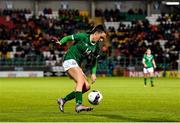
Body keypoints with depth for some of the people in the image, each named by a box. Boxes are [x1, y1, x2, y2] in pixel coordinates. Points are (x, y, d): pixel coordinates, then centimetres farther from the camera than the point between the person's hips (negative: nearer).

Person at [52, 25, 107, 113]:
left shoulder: (96, 47, 8)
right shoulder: (83, 36, -10)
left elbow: (94, 61, 17)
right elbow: (68, 37, -4)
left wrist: (93, 73, 4)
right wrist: (60, 42, -23)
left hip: (77, 65, 8)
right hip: (70, 60, -8)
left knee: (86, 87, -1)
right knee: (81, 80, -28)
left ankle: (63, 100, 7)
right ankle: (79, 105, -39)